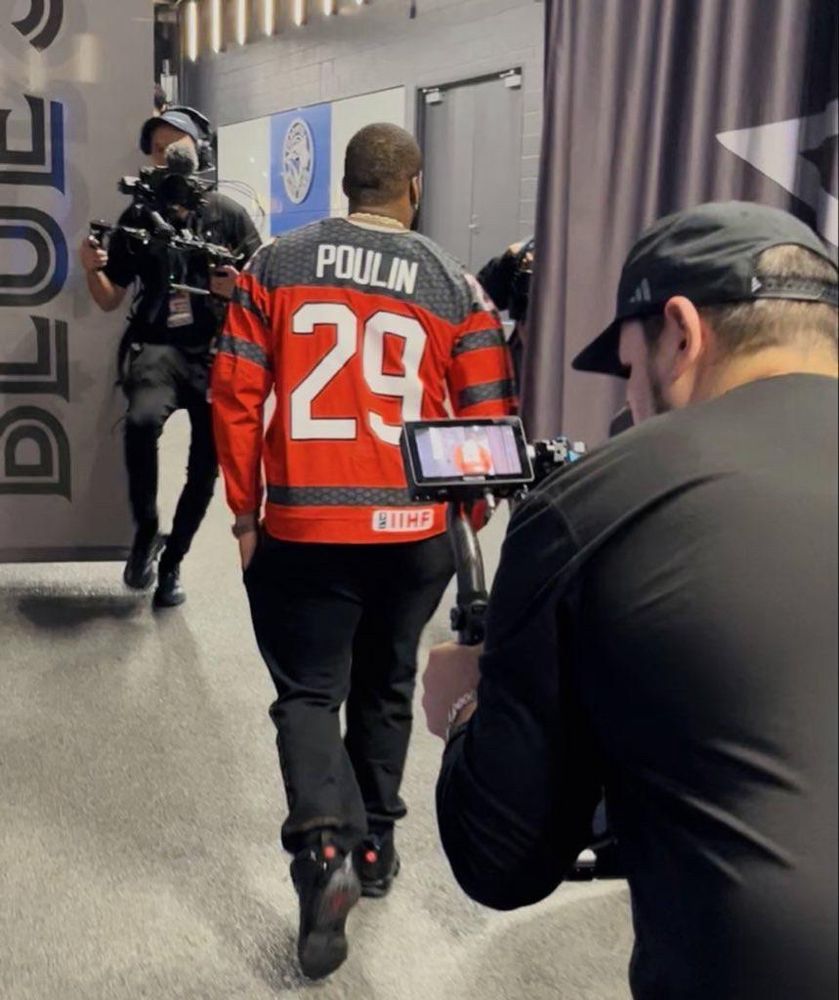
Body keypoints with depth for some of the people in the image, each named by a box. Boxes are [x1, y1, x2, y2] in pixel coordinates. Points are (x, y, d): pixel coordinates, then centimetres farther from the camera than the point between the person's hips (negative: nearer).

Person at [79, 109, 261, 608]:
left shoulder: (228, 215, 2)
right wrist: (93, 269, -9)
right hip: (157, 347, 0)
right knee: (142, 421, -32)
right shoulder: (137, 219, 7)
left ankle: (172, 561, 26)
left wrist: (238, 288, -17)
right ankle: (147, 532, -9)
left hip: (217, 351, 1)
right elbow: (110, 300, 12)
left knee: (207, 463, 4)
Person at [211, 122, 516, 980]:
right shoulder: (455, 285, 0)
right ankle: (374, 844, 32)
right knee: (384, 688, 20)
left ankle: (322, 848, -10)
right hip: (413, 530, 2)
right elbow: (488, 417, 1)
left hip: (300, 526, -1)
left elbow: (234, 396, -2)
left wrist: (245, 511, 7)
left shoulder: (275, 266, 0)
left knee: (308, 690, 10)